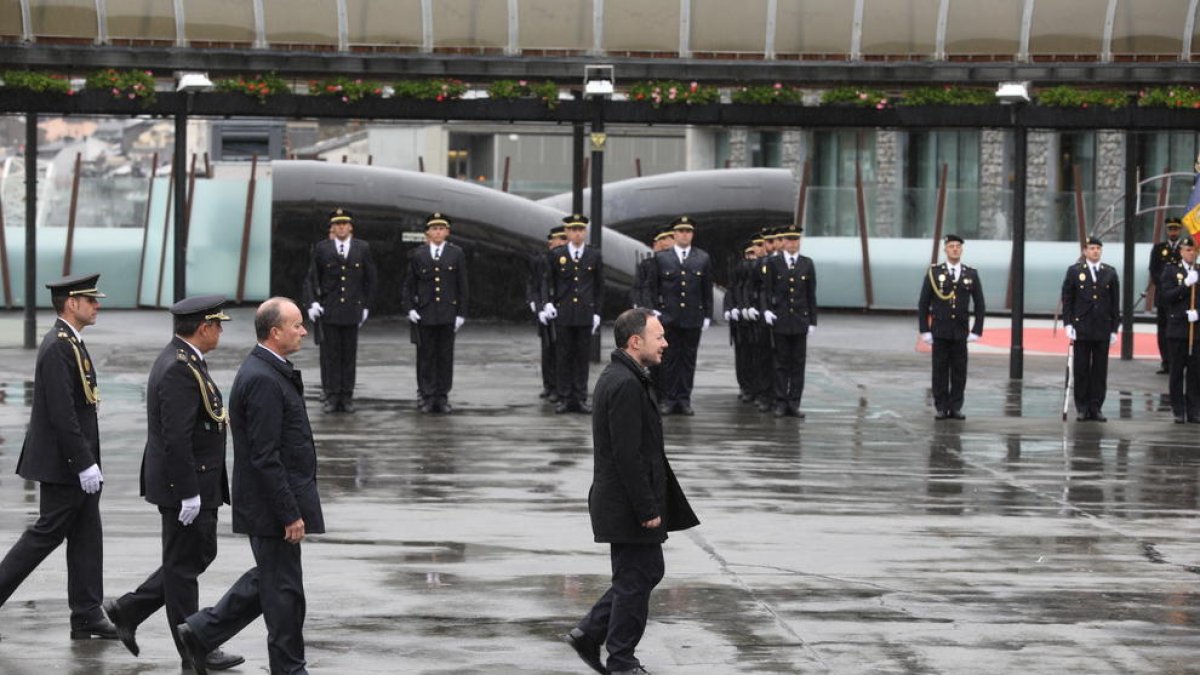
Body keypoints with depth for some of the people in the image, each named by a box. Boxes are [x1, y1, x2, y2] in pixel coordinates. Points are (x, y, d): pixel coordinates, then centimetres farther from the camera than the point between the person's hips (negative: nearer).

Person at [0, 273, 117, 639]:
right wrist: (85, 464, -23)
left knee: (87, 537, 9)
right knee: (47, 533, -3)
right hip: (62, 465, -10)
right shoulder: (57, 348, -19)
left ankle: (87, 617, 12)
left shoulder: (70, 343, 13)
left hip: (75, 463, 10)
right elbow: (62, 414, -24)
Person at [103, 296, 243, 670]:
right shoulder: (181, 370, -22)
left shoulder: (179, 360, 10)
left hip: (194, 484, 10)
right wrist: (189, 493, -24)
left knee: (201, 554, 18)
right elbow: (176, 438, -26)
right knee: (184, 564, 2)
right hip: (185, 484, -10)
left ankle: (128, 611, 22)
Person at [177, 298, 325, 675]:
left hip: (274, 504, 10)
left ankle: (202, 632, 23)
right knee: (284, 589, 2)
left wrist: (293, 507, 21)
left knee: (269, 580, 20)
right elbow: (265, 457, -24)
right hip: (272, 506, -10)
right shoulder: (263, 380, -21)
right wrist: (291, 514, -21)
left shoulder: (267, 372, 11)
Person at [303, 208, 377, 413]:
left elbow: (370, 279, 11)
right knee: (330, 354, -1)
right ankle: (331, 397, 3)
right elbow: (311, 279, 5)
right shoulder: (322, 249, 4)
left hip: (352, 309, 1)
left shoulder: (362, 248, 6)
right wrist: (312, 303, -7)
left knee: (349, 354, 3)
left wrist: (366, 306, 7)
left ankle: (347, 397, 7)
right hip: (328, 309, -1)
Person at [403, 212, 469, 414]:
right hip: (425, 312, 0)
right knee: (426, 355, 1)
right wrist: (410, 308, -2)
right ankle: (426, 397, 6)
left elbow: (462, 286, 5)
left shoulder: (456, 254, 5)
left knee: (445, 356, 3)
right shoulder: (418, 254, 5)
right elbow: (409, 284, 9)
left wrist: (461, 314, 1)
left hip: (448, 312, 0)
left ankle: (442, 397, 8)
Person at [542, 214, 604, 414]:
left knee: (582, 356, 2)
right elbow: (548, 283, 8)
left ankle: (580, 398, 7)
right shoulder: (556, 255, 4)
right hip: (563, 313, 0)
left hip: (586, 313, 0)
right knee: (563, 357, 1)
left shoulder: (594, 256, 6)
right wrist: (547, 303, -8)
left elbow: (599, 287, 9)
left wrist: (597, 313, 4)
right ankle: (564, 398, 6)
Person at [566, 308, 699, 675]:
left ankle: (589, 633, 20)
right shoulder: (626, 385, -21)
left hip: (619, 502, 10)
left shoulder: (617, 377, 11)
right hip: (627, 505, -10)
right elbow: (628, 455, -24)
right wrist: (648, 510, -20)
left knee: (649, 571, 18)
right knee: (635, 579, 1)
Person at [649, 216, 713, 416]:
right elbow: (653, 287, 8)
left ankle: (684, 399, 8)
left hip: (693, 317, 1)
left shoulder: (703, 259, 8)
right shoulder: (661, 257, 5)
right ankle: (669, 399, 5)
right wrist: (654, 309, -1)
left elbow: (707, 290, 9)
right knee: (669, 358, 0)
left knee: (688, 359, 3)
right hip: (669, 317, -1)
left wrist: (707, 316, 5)